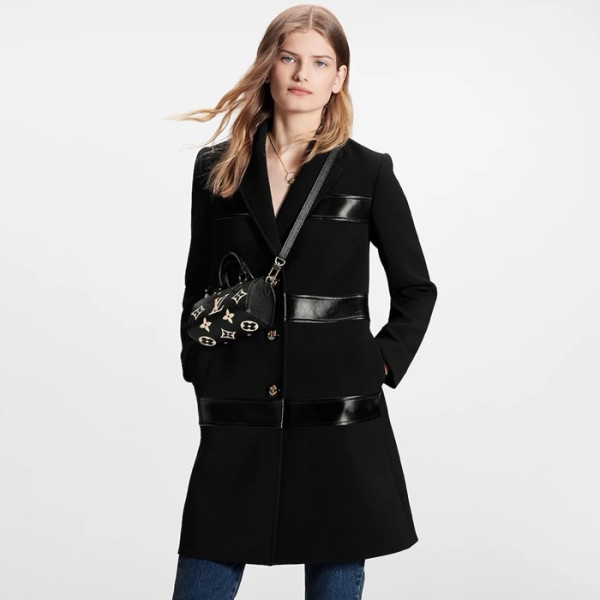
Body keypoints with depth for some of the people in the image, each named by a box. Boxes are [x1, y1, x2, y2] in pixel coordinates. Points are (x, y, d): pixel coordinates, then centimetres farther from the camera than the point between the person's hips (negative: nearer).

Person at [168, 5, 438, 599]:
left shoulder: (368, 171, 2)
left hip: (340, 418, -1)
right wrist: (201, 374, 6)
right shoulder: (217, 169, 7)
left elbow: (417, 289, 10)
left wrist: (382, 363, -1)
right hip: (237, 421, 2)